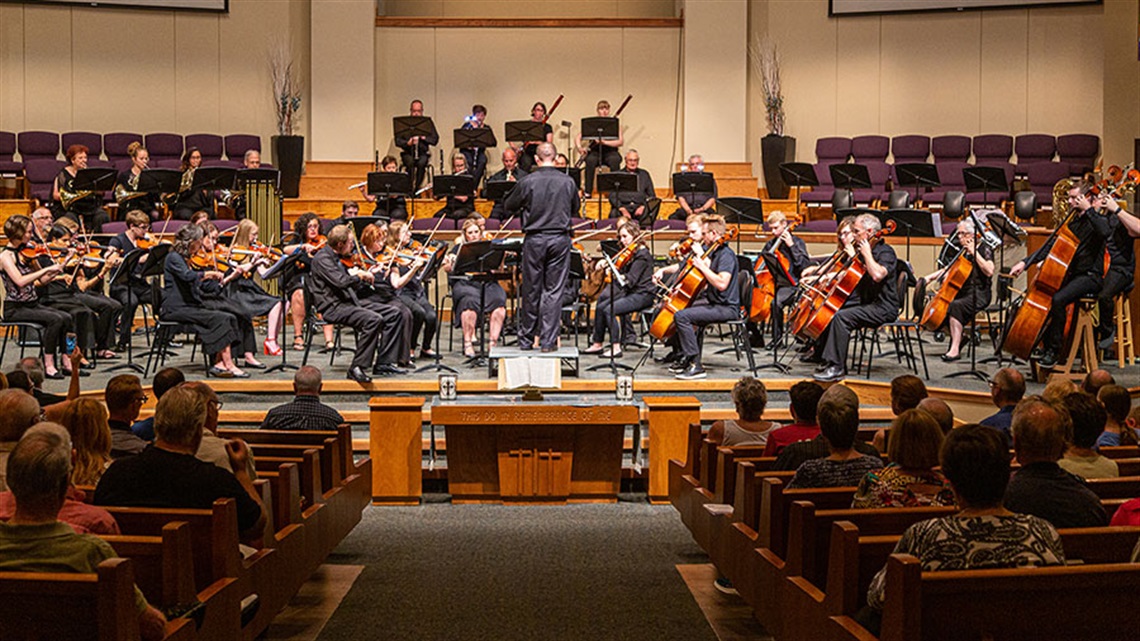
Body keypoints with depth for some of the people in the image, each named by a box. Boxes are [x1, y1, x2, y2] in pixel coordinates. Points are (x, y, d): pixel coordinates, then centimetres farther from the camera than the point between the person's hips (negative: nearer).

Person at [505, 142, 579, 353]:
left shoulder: (527, 182, -7)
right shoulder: (568, 182, -2)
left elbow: (509, 208, 6)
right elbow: (575, 208, 15)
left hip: (534, 239, 0)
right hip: (560, 239, 1)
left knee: (531, 290, 9)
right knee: (554, 291, 4)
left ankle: (526, 339, 17)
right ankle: (548, 341, 3)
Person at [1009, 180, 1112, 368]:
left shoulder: (1098, 218, -5)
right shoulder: (1072, 221, 16)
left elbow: (1104, 231, -31)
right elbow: (1050, 247, 15)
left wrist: (1088, 209, -23)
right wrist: (1025, 263, 4)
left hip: (1090, 276, -8)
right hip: (1070, 274, 8)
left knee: (1058, 299, -30)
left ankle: (1054, 350, -20)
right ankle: (1045, 345, 1)